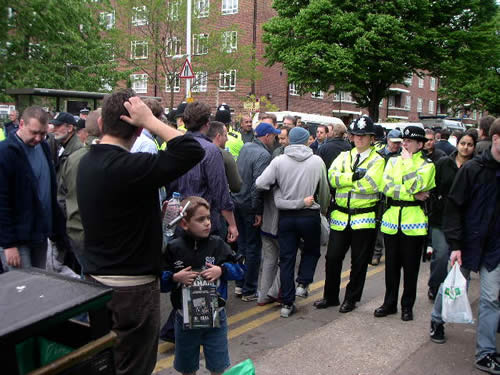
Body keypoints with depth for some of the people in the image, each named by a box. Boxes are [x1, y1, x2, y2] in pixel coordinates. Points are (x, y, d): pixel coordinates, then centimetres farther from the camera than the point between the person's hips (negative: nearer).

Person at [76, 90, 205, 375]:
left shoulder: (88, 162, 4)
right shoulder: (128, 166, -24)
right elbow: (193, 151, -30)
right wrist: (150, 120, -21)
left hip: (95, 277, 9)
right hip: (131, 286, -8)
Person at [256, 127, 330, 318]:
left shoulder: (278, 161, -6)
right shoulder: (317, 161, -5)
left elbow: (260, 184, -10)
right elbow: (324, 191, 4)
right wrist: (324, 210, 21)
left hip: (286, 216, 1)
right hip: (310, 215, -1)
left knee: (286, 258, 9)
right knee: (312, 251, 25)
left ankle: (287, 303, 12)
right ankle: (303, 283, 10)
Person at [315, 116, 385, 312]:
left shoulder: (377, 160, -1)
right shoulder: (344, 156, 12)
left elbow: (370, 185, -17)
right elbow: (332, 177, -5)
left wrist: (344, 180, -10)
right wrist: (354, 176, -17)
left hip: (364, 219, -3)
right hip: (340, 216, 4)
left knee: (359, 262, 7)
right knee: (333, 258, 7)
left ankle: (351, 299, 23)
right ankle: (330, 296, 24)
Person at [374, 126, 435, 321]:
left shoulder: (427, 164, 0)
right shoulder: (393, 161, 10)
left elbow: (415, 186, -19)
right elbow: (386, 187, -6)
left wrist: (408, 160, -11)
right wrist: (414, 196, -15)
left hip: (414, 222, -3)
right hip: (392, 220, 3)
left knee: (410, 266, 6)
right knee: (391, 265, 11)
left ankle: (407, 306, 20)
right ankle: (389, 303, 24)